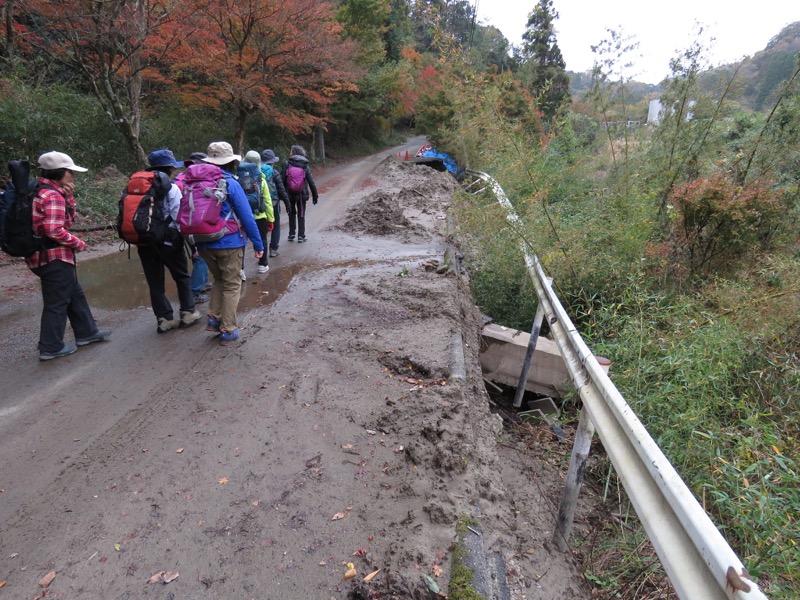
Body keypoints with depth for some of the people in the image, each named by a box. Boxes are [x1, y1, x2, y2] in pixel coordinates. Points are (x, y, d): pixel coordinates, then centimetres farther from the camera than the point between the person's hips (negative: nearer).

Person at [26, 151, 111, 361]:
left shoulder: (42, 191, 12)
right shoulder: (53, 196, -19)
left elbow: (69, 218, 16)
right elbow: (55, 230, -28)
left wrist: (69, 198, 2)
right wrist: (78, 243, -13)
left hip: (46, 254, 10)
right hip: (54, 257, -10)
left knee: (75, 294, 20)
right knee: (57, 302, 1)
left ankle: (87, 332, 32)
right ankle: (51, 347, 11)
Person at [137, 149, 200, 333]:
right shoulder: (171, 188, -10)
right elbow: (179, 217, -15)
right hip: (168, 240, -4)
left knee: (155, 281, 10)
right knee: (182, 277, 14)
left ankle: (164, 319, 14)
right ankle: (187, 313, 18)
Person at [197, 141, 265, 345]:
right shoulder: (231, 183, -13)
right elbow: (247, 217, -14)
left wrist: (196, 241, 17)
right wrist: (258, 244, -7)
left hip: (204, 244, 5)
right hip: (228, 244, -5)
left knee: (219, 280, 25)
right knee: (232, 285, 7)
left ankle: (214, 317, 18)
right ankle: (228, 330, 9)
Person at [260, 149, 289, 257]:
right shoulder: (274, 173, -11)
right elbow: (281, 190, -9)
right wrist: (287, 203, 0)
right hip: (273, 203, -3)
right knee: (275, 226, 11)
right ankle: (273, 249, 10)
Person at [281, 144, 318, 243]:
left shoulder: (287, 164, -7)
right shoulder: (305, 166, -4)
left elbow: (282, 180, -8)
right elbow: (311, 182, -4)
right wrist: (315, 195, 2)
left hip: (290, 194, 0)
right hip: (302, 194, 0)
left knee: (292, 213, 17)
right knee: (301, 215, 10)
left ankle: (291, 234, 20)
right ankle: (301, 236, 12)